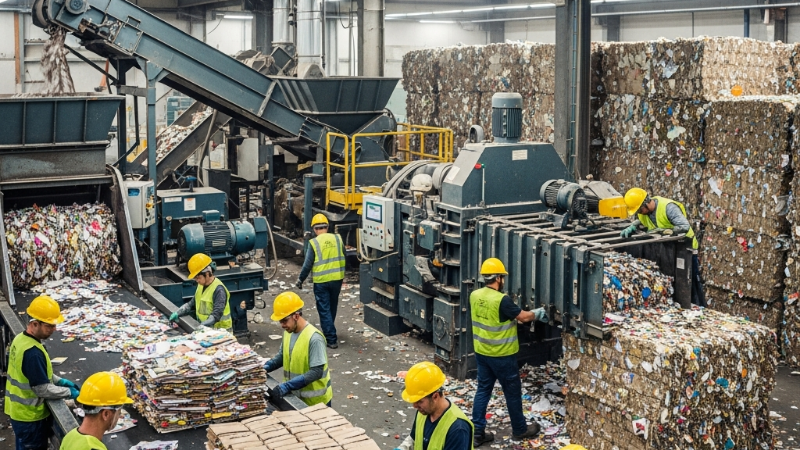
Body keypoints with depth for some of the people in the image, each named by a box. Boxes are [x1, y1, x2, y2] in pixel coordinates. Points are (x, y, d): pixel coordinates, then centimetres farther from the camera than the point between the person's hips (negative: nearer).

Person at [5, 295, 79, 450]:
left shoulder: (20, 339, -1)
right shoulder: (32, 353, -31)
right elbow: (43, 390, -26)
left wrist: (60, 381, 6)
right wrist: (69, 392, -14)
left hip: (19, 411, 9)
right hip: (29, 416, -9)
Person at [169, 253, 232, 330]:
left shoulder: (218, 290, -16)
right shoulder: (201, 286, 10)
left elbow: (216, 315, -23)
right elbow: (192, 304, 21)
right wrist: (177, 313, 6)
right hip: (206, 330, 8)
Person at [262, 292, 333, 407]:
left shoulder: (314, 338, -25)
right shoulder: (288, 332, -1)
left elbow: (316, 372, -26)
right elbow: (282, 356, 14)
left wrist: (287, 386, -31)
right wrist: (265, 367, -4)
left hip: (316, 401, -7)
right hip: (296, 396, 7)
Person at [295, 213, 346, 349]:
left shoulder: (314, 243, -12)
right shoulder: (337, 238, 0)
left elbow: (307, 265, -9)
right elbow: (343, 258, 9)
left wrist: (300, 280, 4)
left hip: (321, 281, -4)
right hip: (337, 279, 4)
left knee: (324, 310, 4)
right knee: (332, 307, 21)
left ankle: (331, 339, 2)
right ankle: (328, 332, 38)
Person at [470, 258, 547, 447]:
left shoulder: (474, 296, -1)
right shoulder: (502, 300, -23)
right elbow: (523, 317, -16)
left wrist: (511, 316, 18)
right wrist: (537, 313, 4)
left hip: (481, 352, 7)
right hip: (502, 355, -7)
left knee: (483, 390, 13)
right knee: (513, 392, 10)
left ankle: (477, 432, 13)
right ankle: (520, 429, 26)